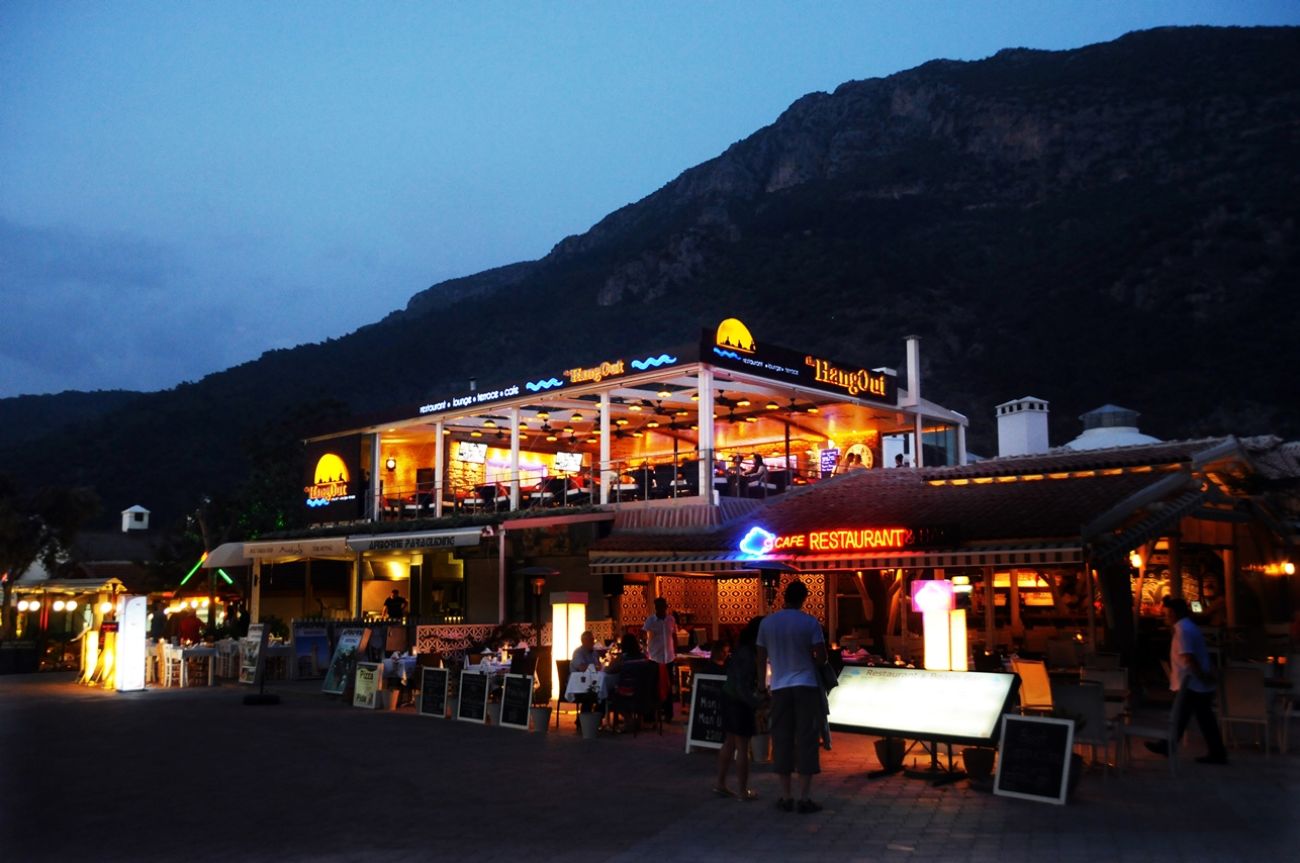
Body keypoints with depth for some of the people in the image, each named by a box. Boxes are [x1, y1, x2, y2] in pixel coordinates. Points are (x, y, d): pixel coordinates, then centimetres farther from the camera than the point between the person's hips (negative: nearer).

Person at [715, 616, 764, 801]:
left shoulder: (741, 650, 6)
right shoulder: (748, 655, -22)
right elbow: (744, 688, -25)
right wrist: (760, 703, -28)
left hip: (729, 698, 9)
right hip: (740, 702, -9)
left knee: (729, 743, 17)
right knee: (742, 747, 0)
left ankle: (720, 784, 25)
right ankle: (742, 791, 8)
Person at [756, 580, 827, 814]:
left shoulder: (767, 623, 2)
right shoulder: (810, 622, -6)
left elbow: (760, 659, 7)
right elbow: (821, 657, -7)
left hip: (780, 688, 2)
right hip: (806, 686, -2)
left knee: (782, 740, 8)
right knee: (806, 740, 2)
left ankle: (786, 797, 11)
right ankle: (804, 799, 2)